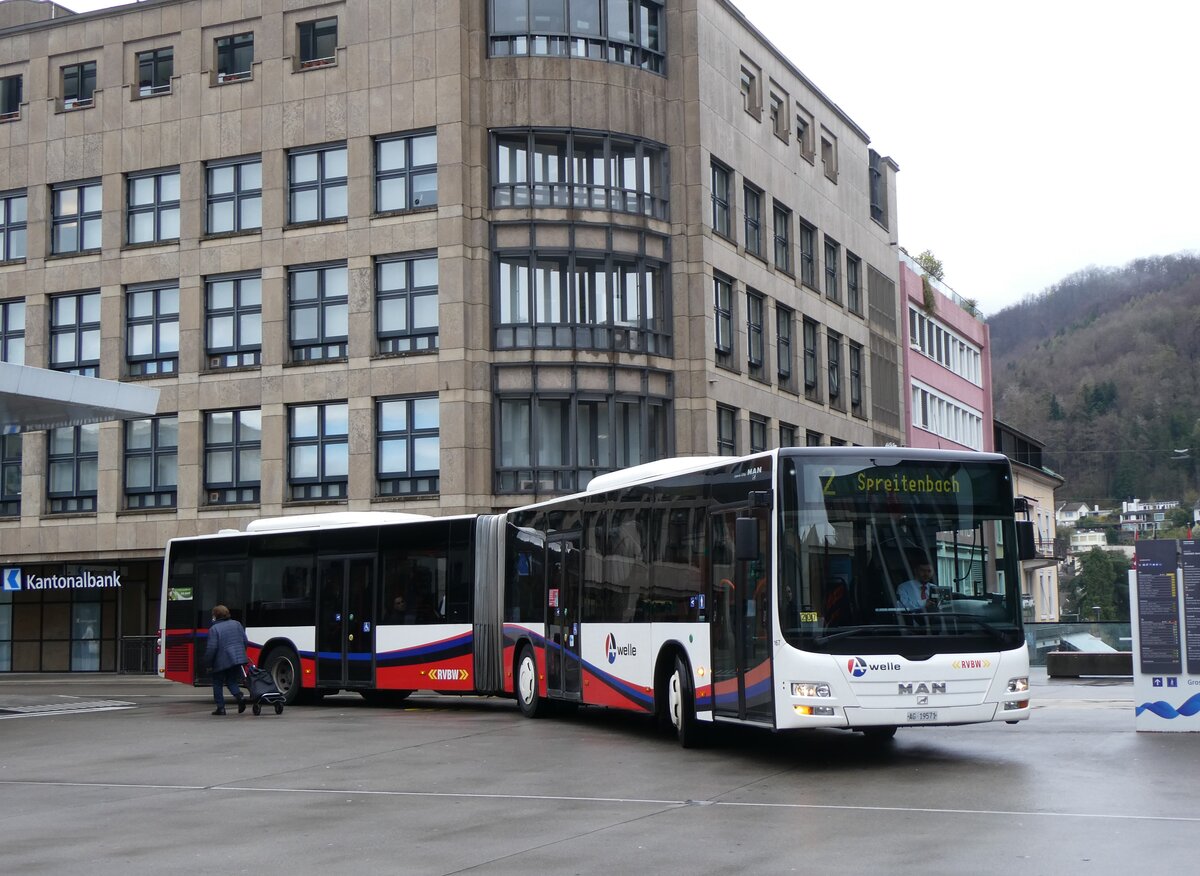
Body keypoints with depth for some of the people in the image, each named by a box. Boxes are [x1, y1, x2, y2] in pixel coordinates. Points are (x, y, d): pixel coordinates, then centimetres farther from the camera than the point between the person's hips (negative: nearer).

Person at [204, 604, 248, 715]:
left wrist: (208, 661, -2)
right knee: (232, 681, 17)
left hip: (222, 661, -5)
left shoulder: (214, 629, -10)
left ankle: (220, 707, 7)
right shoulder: (236, 624, 8)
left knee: (217, 684, 10)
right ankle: (240, 696, -9)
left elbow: (211, 648, -15)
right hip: (238, 659, 5)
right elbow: (245, 641, 11)